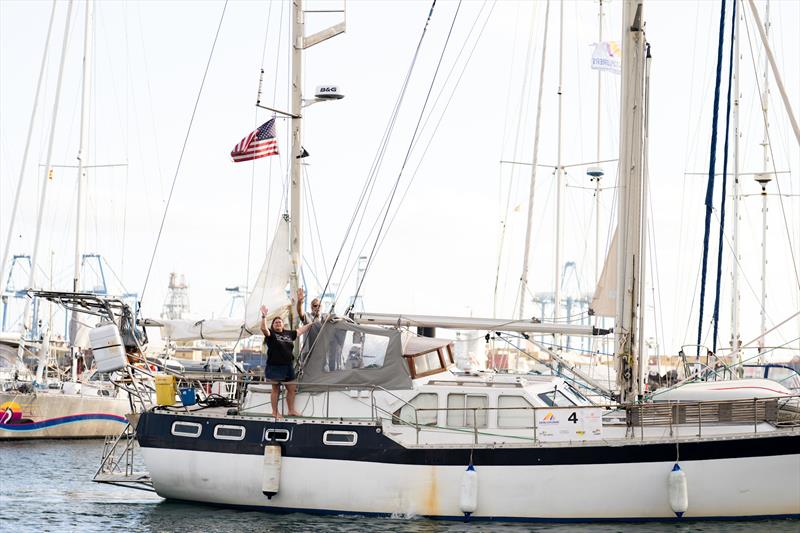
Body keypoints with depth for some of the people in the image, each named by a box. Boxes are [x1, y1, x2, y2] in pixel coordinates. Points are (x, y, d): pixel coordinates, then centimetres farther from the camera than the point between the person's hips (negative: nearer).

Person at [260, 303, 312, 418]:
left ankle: (291, 410, 21)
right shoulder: (271, 334, -2)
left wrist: (311, 324, 34)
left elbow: (300, 330, 27)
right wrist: (264, 316, -31)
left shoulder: (289, 334, 13)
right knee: (276, 389, 2)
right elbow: (263, 328, -20)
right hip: (275, 366, -6)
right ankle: (274, 412, 10)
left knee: (292, 389, 9)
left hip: (288, 366, 6)